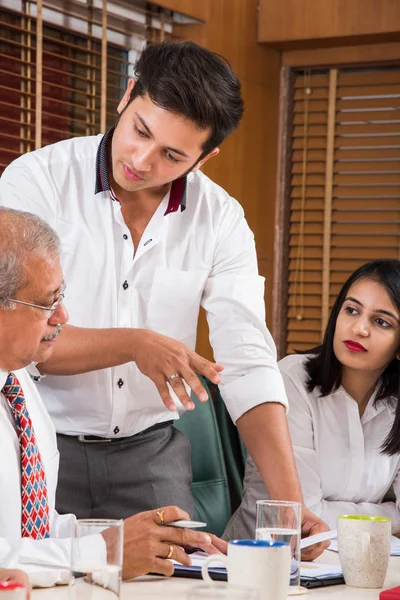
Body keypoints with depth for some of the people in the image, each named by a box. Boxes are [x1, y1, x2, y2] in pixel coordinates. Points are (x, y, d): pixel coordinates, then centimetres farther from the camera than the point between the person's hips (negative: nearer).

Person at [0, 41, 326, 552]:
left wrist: (291, 505, -19)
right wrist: (137, 344, -30)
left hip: (151, 453, 3)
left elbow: (248, 367, -8)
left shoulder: (219, 219, -2)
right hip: (41, 446, -2)